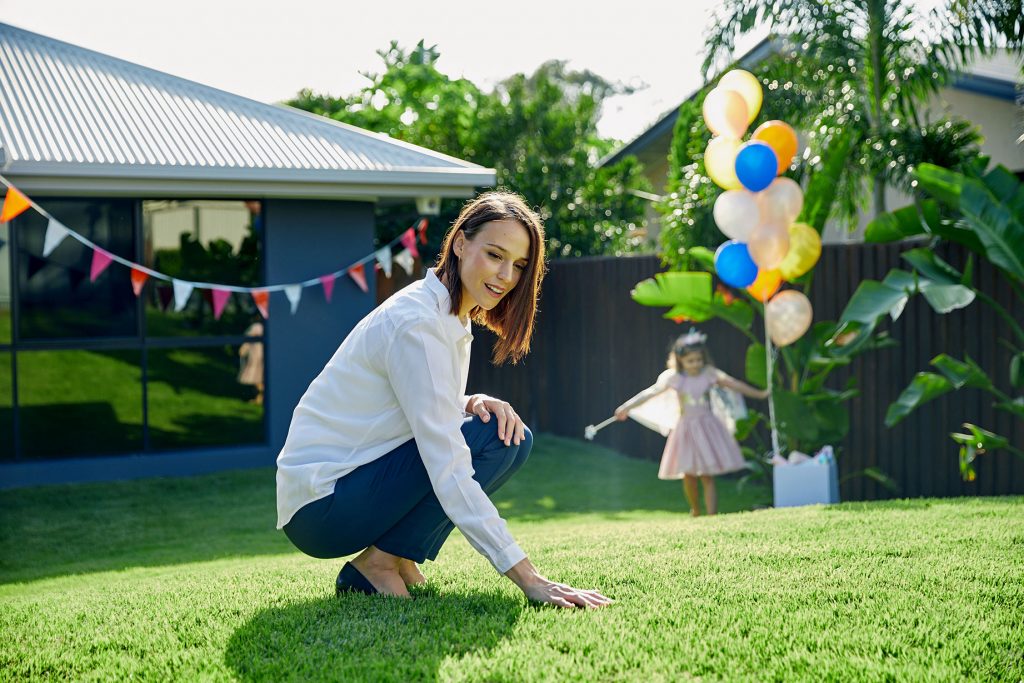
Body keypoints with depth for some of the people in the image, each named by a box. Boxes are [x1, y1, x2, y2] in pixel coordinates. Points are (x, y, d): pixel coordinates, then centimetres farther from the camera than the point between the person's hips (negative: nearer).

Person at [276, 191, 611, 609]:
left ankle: (397, 558, 3)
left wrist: (473, 404, -11)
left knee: (512, 435, 1)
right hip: (318, 508, -9)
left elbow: (433, 416, 14)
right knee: (489, 438, -20)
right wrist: (528, 579, -32)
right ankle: (379, 564, -9)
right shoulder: (415, 323, -23)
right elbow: (448, 473, -29)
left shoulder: (453, 316, 6)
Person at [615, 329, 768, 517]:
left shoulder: (709, 373, -3)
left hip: (707, 427, 0)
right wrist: (627, 407, -17)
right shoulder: (673, 377, -6)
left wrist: (760, 394, 4)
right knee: (688, 476, 7)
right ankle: (695, 510, 32)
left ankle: (712, 515, -5)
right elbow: (651, 392, -11)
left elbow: (734, 384, 2)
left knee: (708, 477, -4)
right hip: (686, 429, 0)